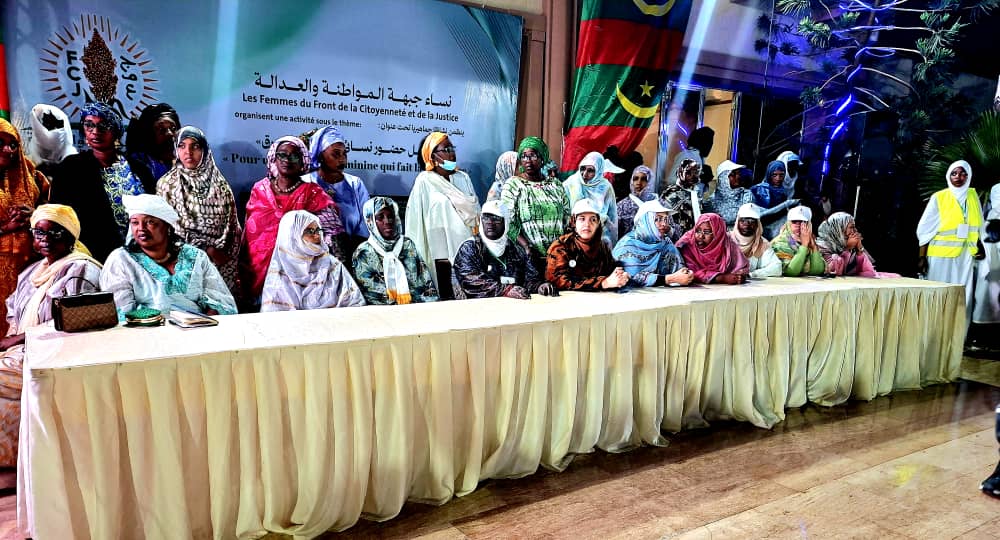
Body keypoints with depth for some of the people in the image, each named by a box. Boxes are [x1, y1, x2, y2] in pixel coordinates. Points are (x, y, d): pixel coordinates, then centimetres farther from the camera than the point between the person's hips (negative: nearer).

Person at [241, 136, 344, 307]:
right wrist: (242, 265, 7)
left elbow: (329, 232, -7)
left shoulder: (313, 193, -1)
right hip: (257, 269, 2)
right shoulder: (259, 189, 8)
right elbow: (248, 230, 11)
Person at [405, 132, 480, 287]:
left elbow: (474, 210, 11)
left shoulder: (463, 178, 12)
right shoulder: (424, 181, -1)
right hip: (439, 247, -4)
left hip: (465, 244, 4)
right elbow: (416, 218, -2)